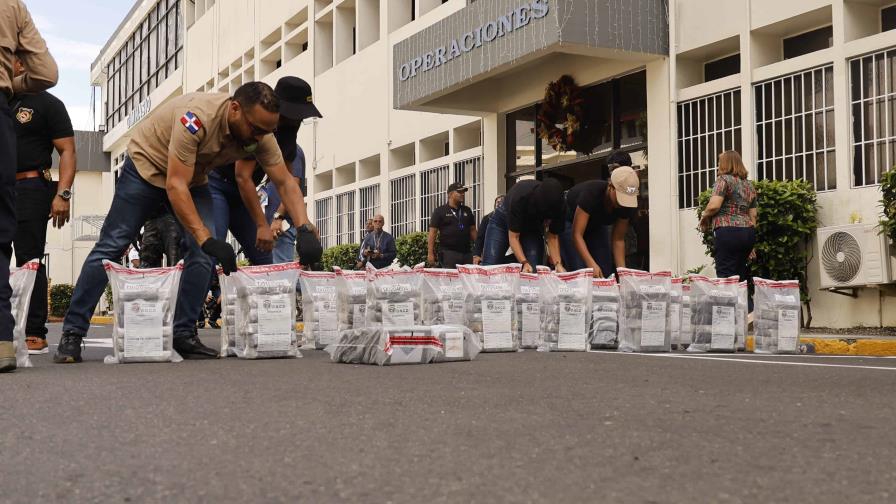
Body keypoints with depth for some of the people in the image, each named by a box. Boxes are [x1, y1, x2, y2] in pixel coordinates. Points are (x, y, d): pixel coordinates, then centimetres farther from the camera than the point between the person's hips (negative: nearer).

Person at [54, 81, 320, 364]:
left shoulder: (260, 133, -21)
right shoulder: (199, 117, -39)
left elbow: (285, 183, -15)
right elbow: (175, 186, -40)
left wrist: (304, 229, -31)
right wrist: (207, 239, -46)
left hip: (193, 176, 6)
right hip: (148, 164, -5)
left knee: (203, 254, -11)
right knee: (111, 247, -5)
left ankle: (184, 335, -1)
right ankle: (72, 332, 1)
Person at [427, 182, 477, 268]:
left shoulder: (467, 211, 16)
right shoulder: (440, 211, 3)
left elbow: (472, 230, 18)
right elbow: (433, 232, -2)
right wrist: (430, 253, -9)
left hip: (466, 252, 5)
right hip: (449, 253, -5)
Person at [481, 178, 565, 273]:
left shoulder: (557, 205, -28)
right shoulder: (519, 197, -38)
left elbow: (553, 237, -16)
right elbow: (513, 236, -31)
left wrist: (558, 263, -31)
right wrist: (524, 263, -44)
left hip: (533, 226, 3)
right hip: (503, 221, -3)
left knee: (534, 270, -16)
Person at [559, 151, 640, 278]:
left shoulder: (628, 204, -22)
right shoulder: (592, 192, -38)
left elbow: (618, 239, -14)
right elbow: (576, 234, -39)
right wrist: (592, 264, -51)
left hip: (597, 226, 5)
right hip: (570, 222, -5)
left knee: (607, 274, -7)